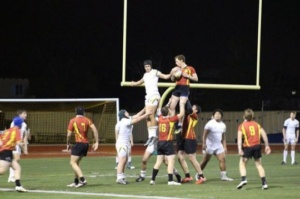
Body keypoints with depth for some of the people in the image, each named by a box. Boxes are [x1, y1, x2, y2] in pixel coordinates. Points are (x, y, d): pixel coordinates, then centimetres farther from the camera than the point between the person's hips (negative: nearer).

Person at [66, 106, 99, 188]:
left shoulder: (72, 121, -2)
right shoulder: (87, 120, 8)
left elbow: (69, 134, -4)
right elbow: (95, 130, -4)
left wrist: (68, 144, 12)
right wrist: (96, 142, -2)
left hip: (79, 143, -6)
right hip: (86, 144, 6)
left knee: (73, 163, -6)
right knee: (76, 163, 19)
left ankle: (82, 179, -24)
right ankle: (76, 182, 21)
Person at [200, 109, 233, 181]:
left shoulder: (223, 125, 9)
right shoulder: (210, 123, -9)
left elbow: (223, 137, 17)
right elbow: (205, 134, -10)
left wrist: (224, 146, 12)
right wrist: (204, 143, -18)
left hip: (218, 145, 5)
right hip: (209, 145, -5)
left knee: (222, 159, -6)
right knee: (205, 161, 0)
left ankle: (223, 176, -2)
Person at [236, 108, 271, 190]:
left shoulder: (242, 126, 2)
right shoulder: (257, 124, 12)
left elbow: (239, 137, -10)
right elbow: (264, 134, 4)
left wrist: (239, 149, -17)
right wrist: (267, 146, 7)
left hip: (248, 147, -3)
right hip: (257, 146, 3)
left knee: (242, 163, 12)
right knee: (259, 164, 13)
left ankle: (243, 179, -9)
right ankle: (264, 183, 6)